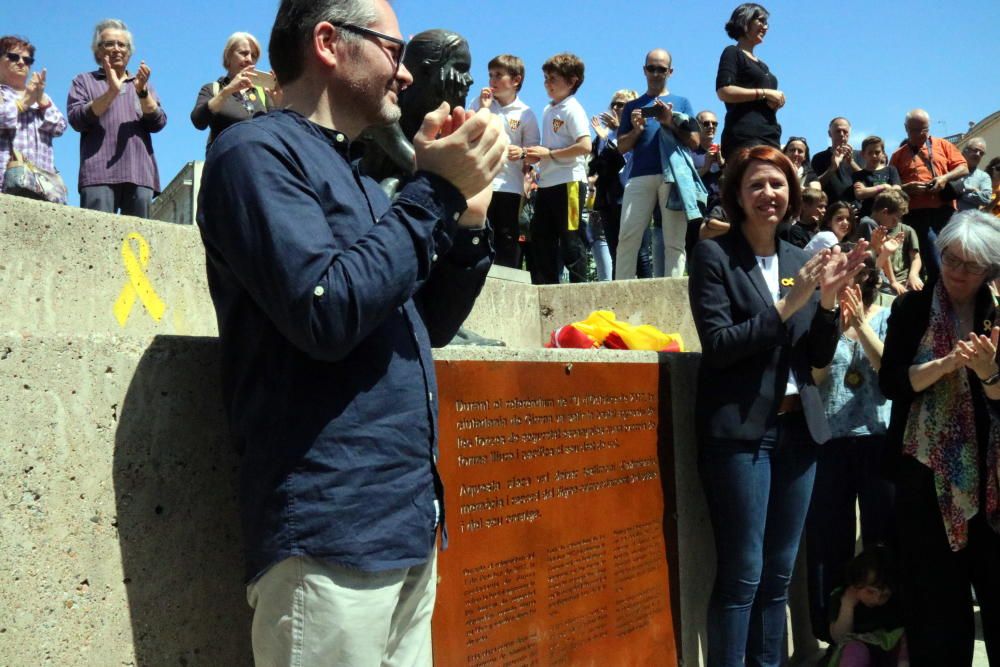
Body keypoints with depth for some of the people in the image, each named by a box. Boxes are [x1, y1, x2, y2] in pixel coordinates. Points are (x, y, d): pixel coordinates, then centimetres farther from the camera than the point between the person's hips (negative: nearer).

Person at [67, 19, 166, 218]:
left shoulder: (143, 84, 26)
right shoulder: (84, 81, 18)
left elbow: (158, 123, 10)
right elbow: (77, 120, 1)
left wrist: (142, 91, -6)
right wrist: (111, 92, -9)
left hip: (140, 175, 3)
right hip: (99, 174, -2)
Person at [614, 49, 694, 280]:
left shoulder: (681, 102, 19)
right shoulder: (633, 106, 21)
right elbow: (622, 147, 16)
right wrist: (637, 130, -2)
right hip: (640, 176, 1)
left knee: (674, 241, -5)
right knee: (628, 237, -10)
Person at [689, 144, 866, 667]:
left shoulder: (799, 260, 12)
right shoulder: (714, 255, -4)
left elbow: (819, 357, 11)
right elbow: (717, 346, -13)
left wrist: (828, 299, -6)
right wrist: (787, 305, -18)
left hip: (798, 427, 6)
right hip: (740, 430, -6)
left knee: (779, 573, 12)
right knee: (742, 574, -3)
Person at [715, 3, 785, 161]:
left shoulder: (762, 65, 29)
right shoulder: (733, 53, 5)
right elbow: (724, 92, -11)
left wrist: (776, 101, 10)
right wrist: (764, 93, -10)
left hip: (770, 136, 8)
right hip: (745, 134, -8)